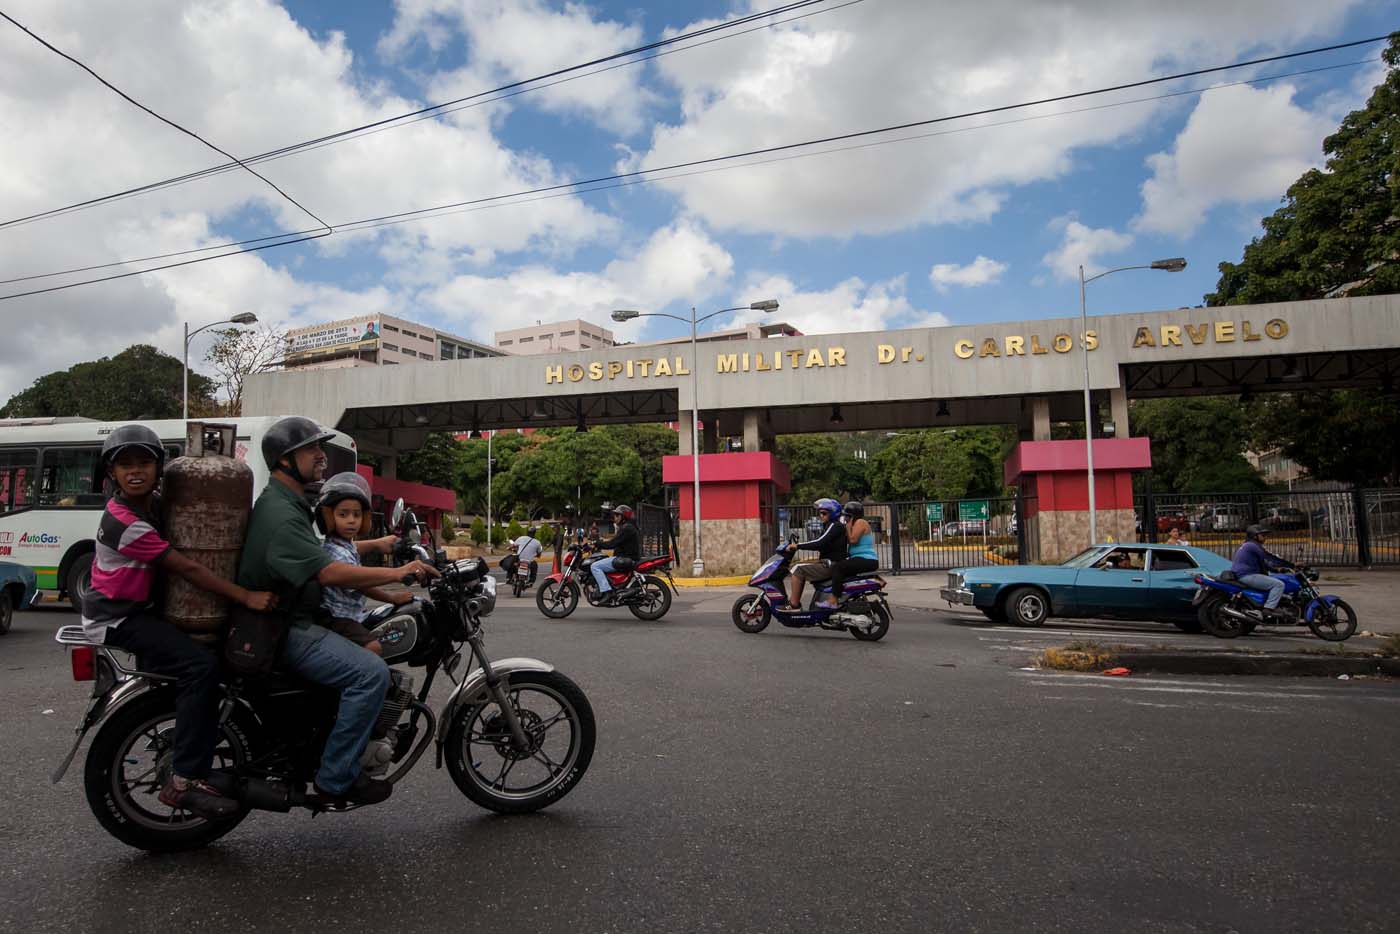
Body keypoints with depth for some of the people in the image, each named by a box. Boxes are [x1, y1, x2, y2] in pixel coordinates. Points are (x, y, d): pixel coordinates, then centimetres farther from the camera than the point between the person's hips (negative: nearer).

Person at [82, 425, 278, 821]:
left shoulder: (155, 504, 5)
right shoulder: (123, 522, -22)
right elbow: (187, 568, -25)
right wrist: (246, 597, -26)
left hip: (143, 609, 9)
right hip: (116, 618, -9)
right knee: (200, 665, -27)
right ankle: (184, 781, -23)